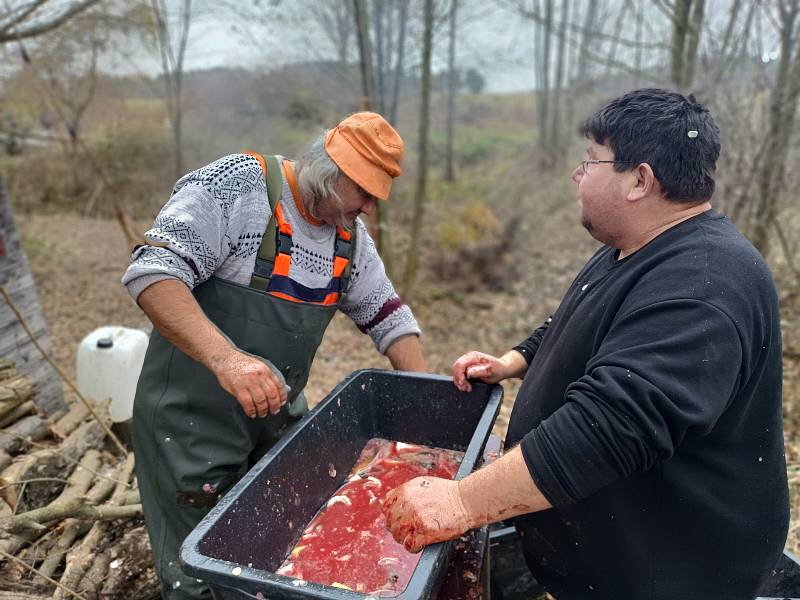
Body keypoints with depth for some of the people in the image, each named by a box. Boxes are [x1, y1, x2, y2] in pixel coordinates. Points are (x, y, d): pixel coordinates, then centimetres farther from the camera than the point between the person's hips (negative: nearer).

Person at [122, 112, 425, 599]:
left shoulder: (351, 235, 3)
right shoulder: (237, 185, -17)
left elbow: (387, 315, 9)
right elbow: (153, 273, -25)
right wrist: (226, 358, -38)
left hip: (281, 417, 7)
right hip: (196, 417, -6)